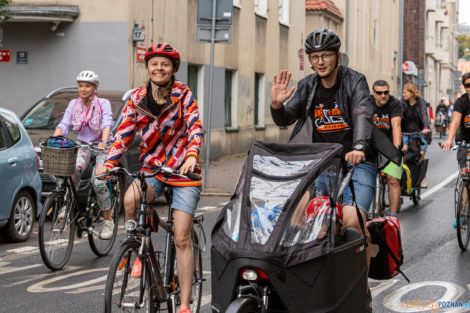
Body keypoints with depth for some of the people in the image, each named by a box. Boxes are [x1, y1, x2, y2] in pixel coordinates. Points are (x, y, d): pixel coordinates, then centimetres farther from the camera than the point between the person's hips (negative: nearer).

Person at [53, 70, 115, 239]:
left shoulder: (103, 104, -9)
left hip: (102, 146, -3)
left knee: (98, 181, -21)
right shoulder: (74, 104, 1)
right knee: (75, 169, -31)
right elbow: (63, 125, -8)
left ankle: (108, 221, -7)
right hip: (83, 144, 3)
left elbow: (107, 124, -25)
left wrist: (104, 141, -44)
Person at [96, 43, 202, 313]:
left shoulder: (184, 95, -5)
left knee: (182, 239, -8)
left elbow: (195, 128, -16)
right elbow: (124, 134, 0)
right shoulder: (137, 99, 3)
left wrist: (192, 155, -35)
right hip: (152, 169, 2)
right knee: (130, 199, -32)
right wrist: (109, 164, -16)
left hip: (183, 171, -2)